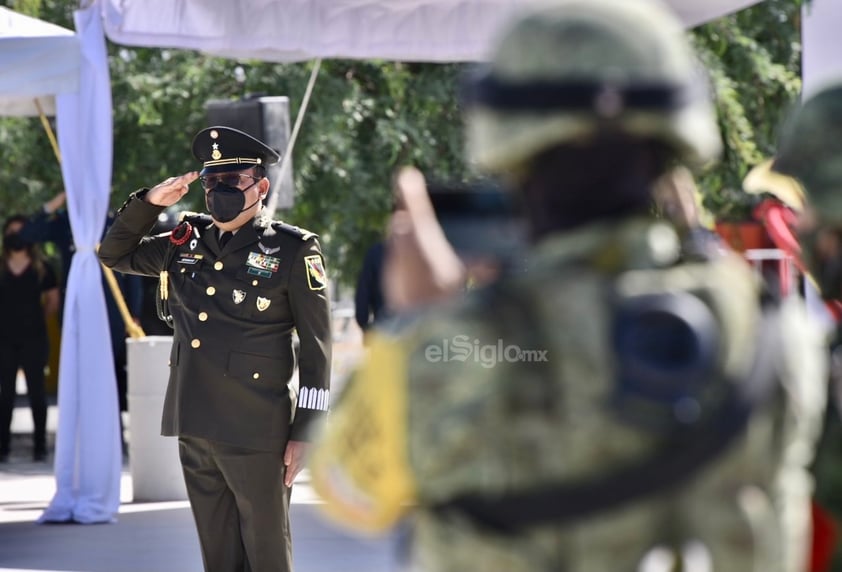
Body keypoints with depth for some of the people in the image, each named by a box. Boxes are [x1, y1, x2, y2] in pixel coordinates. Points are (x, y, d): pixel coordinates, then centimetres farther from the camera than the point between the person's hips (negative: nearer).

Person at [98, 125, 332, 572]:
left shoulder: (293, 251, -4)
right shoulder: (185, 244, 11)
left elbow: (316, 348, -5)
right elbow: (113, 254, 22)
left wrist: (305, 432, -9)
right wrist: (148, 203, 4)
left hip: (254, 434, -5)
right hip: (194, 430, 5)